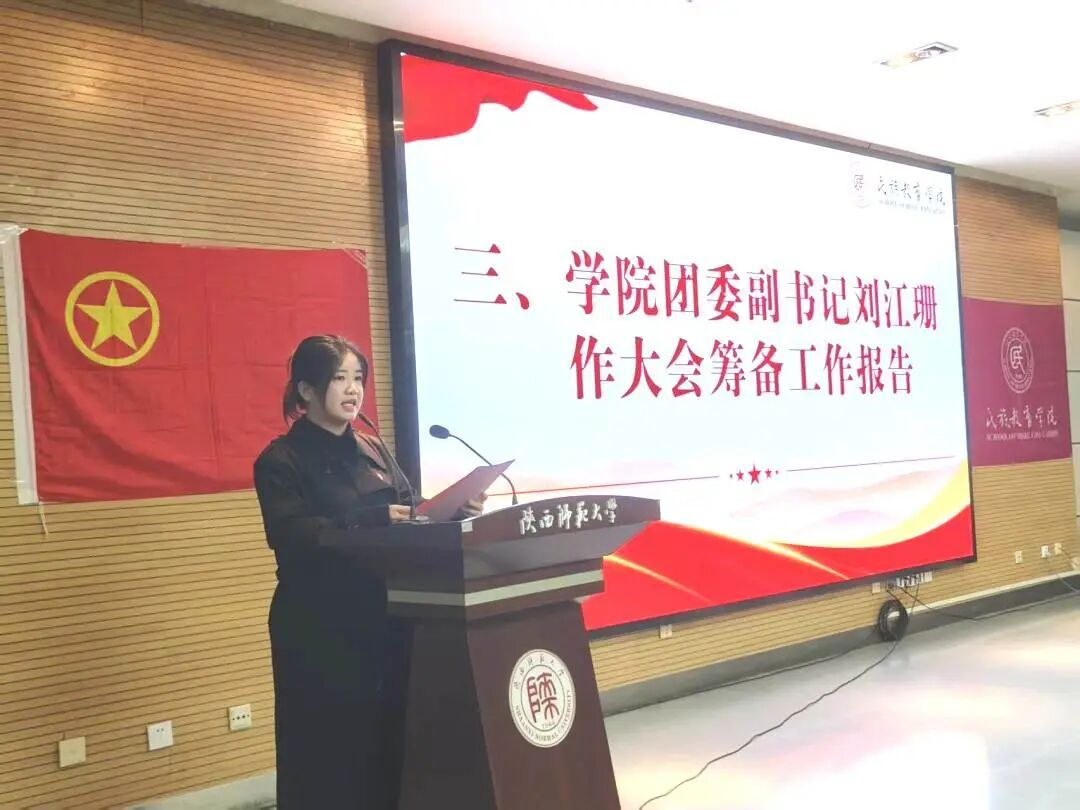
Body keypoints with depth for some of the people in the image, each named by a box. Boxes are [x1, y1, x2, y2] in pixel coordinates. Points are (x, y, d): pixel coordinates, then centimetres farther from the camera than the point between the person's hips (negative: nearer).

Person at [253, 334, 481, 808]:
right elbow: (293, 537, -18)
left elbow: (410, 516, 11)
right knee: (330, 754, 1)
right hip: (320, 630, -5)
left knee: (391, 741, 9)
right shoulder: (281, 461, -4)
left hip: (385, 620, 6)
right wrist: (374, 520, -29)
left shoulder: (374, 451, 14)